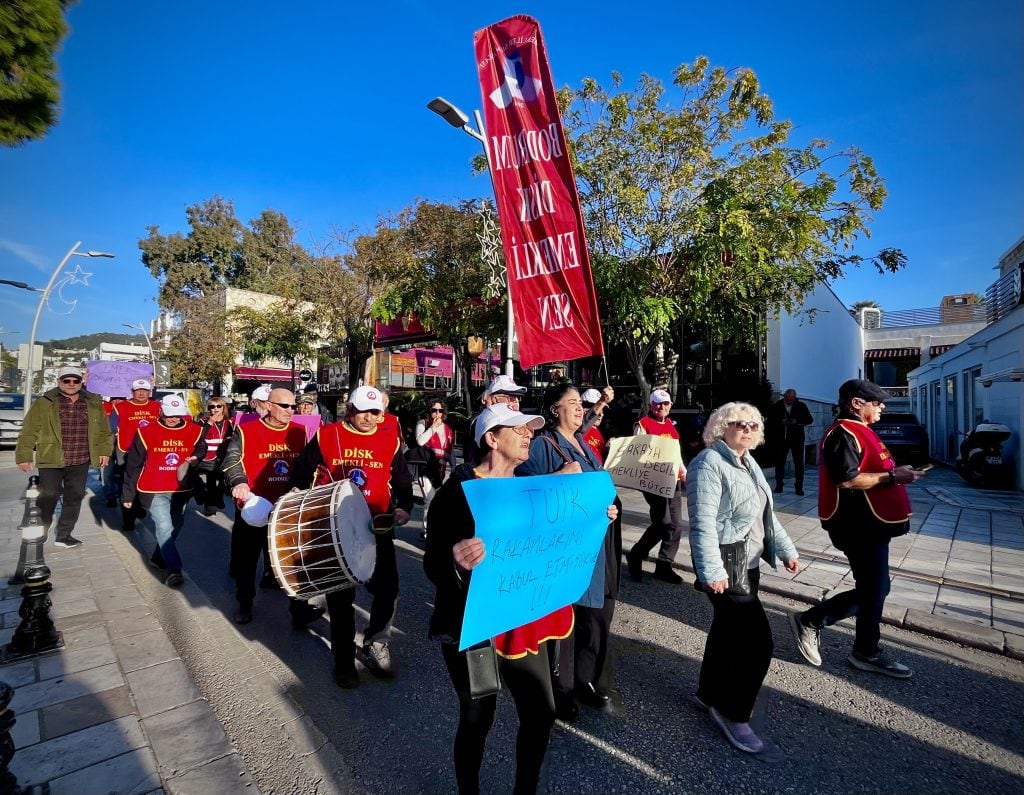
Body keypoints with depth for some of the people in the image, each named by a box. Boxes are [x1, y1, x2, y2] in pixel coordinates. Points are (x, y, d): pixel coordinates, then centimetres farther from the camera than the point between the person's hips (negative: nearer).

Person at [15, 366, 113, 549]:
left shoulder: (94, 403, 6)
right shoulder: (44, 403, -4)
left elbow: (103, 431, 13)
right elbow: (28, 432, -3)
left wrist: (104, 450, 7)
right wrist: (24, 456, -6)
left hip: (80, 463, 3)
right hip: (51, 461, -3)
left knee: (74, 499, 10)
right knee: (47, 500, 1)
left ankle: (63, 536, 23)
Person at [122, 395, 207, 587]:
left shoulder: (194, 431, -3)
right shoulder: (146, 432, -7)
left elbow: (201, 450, 15)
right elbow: (133, 465, 0)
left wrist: (194, 458, -11)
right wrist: (128, 494, 3)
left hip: (181, 490, 3)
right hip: (154, 490, -3)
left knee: (175, 526, 14)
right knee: (164, 527, -12)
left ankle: (158, 557, 37)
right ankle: (174, 570, -9)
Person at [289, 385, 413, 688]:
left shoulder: (390, 441, 1)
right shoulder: (326, 436, -2)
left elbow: (402, 481, 6)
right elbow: (302, 472, 7)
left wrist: (403, 507, -9)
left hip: (377, 528, 1)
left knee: (387, 590, 3)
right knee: (341, 596, 11)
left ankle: (374, 644, 31)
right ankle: (344, 659, 30)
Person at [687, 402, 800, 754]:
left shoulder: (748, 463, 12)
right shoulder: (709, 464, -18)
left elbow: (766, 513, 21)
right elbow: (703, 522, -25)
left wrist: (786, 549, 19)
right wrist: (712, 571, -29)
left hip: (748, 563, 9)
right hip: (725, 566, -9)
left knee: (728, 631, 18)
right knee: (757, 641, -4)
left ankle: (709, 694, 35)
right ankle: (733, 712, 14)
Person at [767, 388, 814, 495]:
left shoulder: (801, 406, 0)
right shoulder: (776, 406, -3)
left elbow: (810, 420, -1)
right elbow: (769, 420, -3)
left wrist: (797, 421, -17)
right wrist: (780, 422, -20)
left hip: (797, 438, 0)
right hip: (781, 438, 0)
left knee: (799, 463, 2)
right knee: (779, 462, 5)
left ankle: (799, 487, 10)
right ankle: (778, 485, 15)